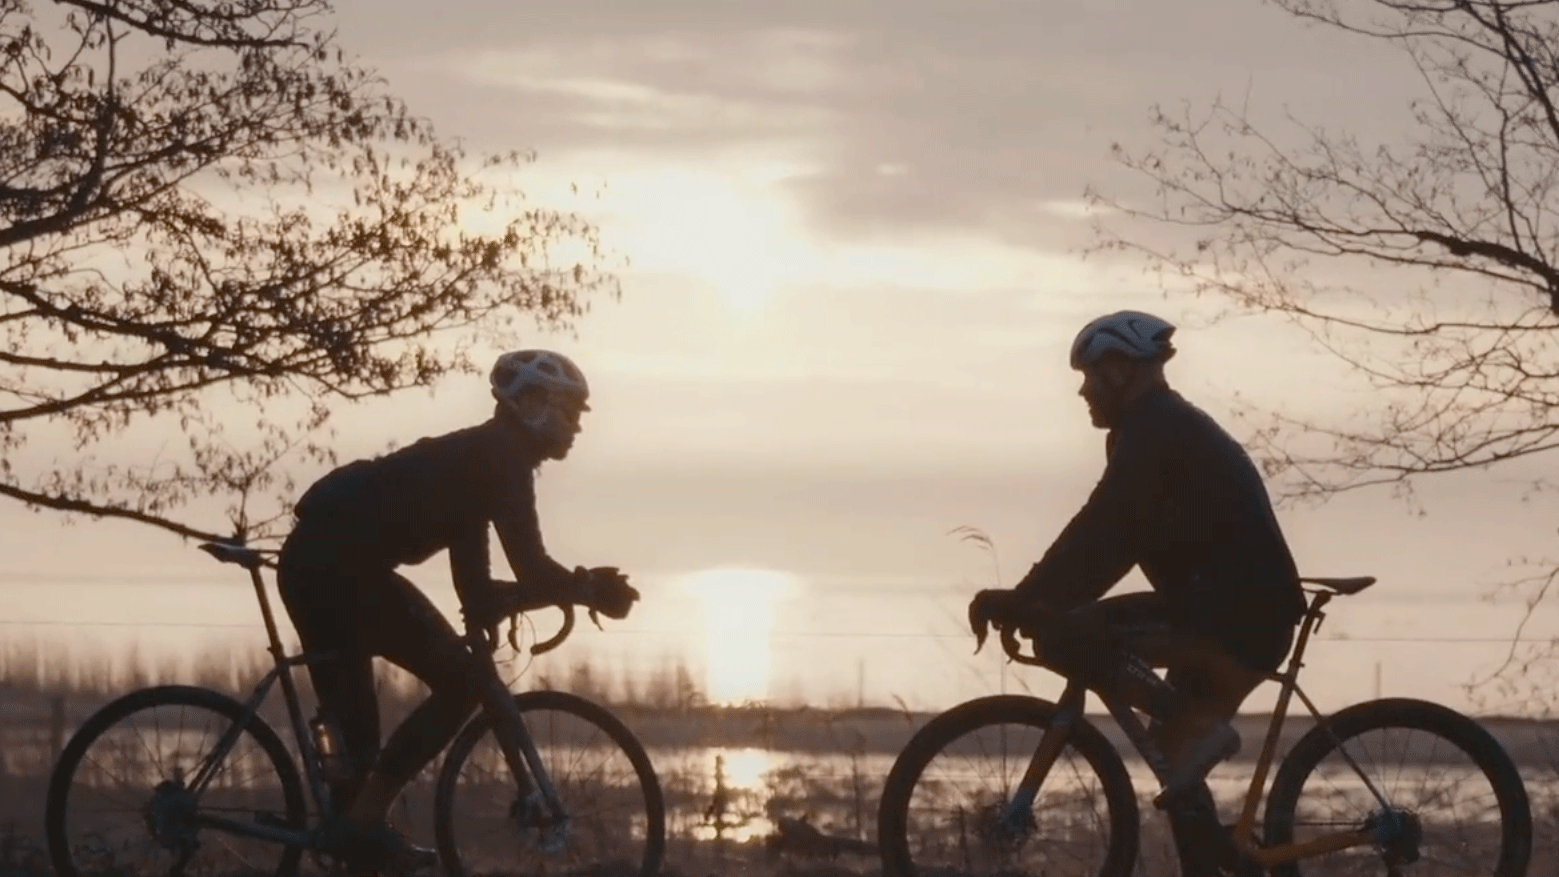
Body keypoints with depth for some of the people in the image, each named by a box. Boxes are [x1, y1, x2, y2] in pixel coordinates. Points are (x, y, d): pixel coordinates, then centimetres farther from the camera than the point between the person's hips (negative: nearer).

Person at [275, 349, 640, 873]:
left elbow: (469, 566, 20)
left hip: (318, 560, 10)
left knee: (351, 718, 13)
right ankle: (364, 820, -8)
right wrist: (590, 592, 0)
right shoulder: (501, 458, -6)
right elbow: (529, 564, -12)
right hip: (341, 564, -10)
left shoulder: (479, 458, 22)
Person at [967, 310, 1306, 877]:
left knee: (1060, 637, -15)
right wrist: (1039, 600, 21)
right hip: (1249, 615, 10)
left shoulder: (1151, 432, -8)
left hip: (1227, 611, -10)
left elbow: (1100, 532, -16)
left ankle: (1195, 725, -15)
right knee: (1177, 748, 17)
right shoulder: (1173, 428, 24)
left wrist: (1021, 602, -13)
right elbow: (1115, 536, 26)